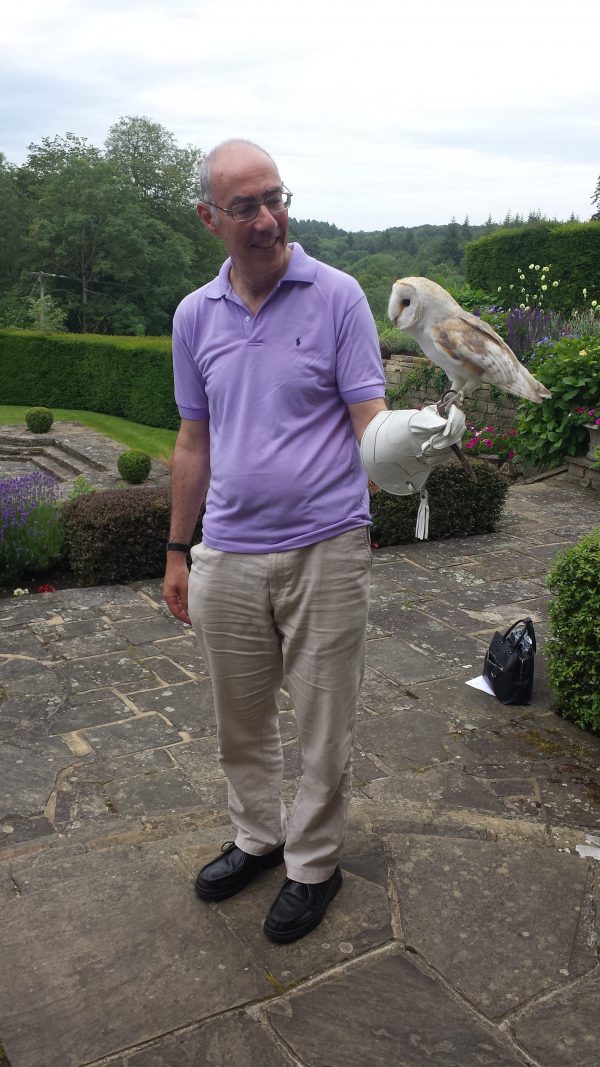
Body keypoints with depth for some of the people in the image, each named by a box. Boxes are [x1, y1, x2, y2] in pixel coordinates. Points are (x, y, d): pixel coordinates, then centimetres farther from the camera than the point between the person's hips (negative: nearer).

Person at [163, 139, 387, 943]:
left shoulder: (337, 296, -5)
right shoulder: (195, 316, 7)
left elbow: (368, 417, -10)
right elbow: (195, 441, 13)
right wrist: (177, 552, 14)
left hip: (326, 551, -4)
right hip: (228, 556, 4)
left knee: (324, 725, 8)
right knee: (241, 722, 18)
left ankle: (314, 864, 30)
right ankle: (258, 836, 41)